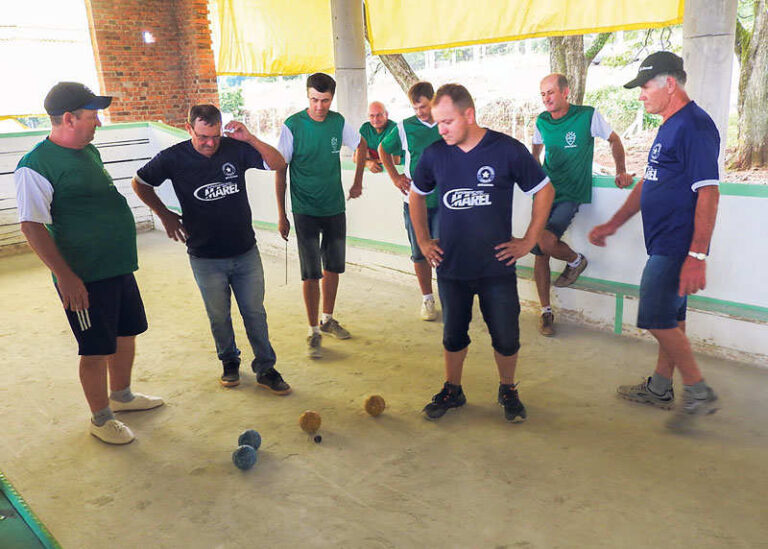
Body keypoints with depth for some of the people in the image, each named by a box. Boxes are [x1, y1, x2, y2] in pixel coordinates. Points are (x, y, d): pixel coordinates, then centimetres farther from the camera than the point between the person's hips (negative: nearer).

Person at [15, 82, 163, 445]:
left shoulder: (89, 151, 10)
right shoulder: (36, 165, -16)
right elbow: (32, 225, -20)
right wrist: (65, 275, -25)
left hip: (120, 266, 8)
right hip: (84, 277, -8)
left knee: (127, 333, 19)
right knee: (97, 349, 4)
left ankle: (121, 395, 41)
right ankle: (101, 419, 23)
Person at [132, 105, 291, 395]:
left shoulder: (235, 148, -6)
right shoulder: (173, 158, -6)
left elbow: (278, 164, -10)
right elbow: (140, 183, 9)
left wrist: (250, 138, -23)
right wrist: (165, 215, 7)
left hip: (245, 251, 1)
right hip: (205, 258, 0)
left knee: (255, 313, 6)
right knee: (219, 316, 12)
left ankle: (265, 369, 19)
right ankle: (229, 362, 36)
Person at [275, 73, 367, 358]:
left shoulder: (338, 122, 0)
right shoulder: (292, 126, -11)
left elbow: (361, 145, 20)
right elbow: (280, 171, -6)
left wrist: (357, 182, 16)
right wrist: (281, 214, -6)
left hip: (335, 208, 4)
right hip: (305, 211, -4)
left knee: (333, 267, 13)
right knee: (311, 273, -3)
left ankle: (327, 319, 31)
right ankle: (314, 332, 9)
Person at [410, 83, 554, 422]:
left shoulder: (508, 150, -10)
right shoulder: (434, 155, -2)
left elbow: (544, 190, 1)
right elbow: (416, 194, 16)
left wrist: (529, 241, -1)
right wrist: (423, 241, 11)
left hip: (497, 267, -2)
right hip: (450, 267, 2)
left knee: (506, 337, 7)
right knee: (453, 334, 14)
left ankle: (508, 390, 32)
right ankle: (452, 390, 34)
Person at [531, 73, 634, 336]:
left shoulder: (588, 115, -7)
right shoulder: (541, 121, 6)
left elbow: (614, 140, 8)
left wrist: (621, 172, 5)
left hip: (571, 194, -5)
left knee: (546, 241, -26)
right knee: (540, 253, 2)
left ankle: (576, 261, 9)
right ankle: (546, 311, 15)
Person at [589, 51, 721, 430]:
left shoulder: (695, 126, -16)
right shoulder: (670, 127, 15)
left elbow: (708, 194, -22)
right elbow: (648, 183, 22)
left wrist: (697, 256, -26)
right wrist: (613, 224, 22)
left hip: (677, 247, -10)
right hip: (665, 243, 10)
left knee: (658, 319, -6)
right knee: (670, 318, 16)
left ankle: (699, 394, 8)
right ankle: (660, 388, 28)